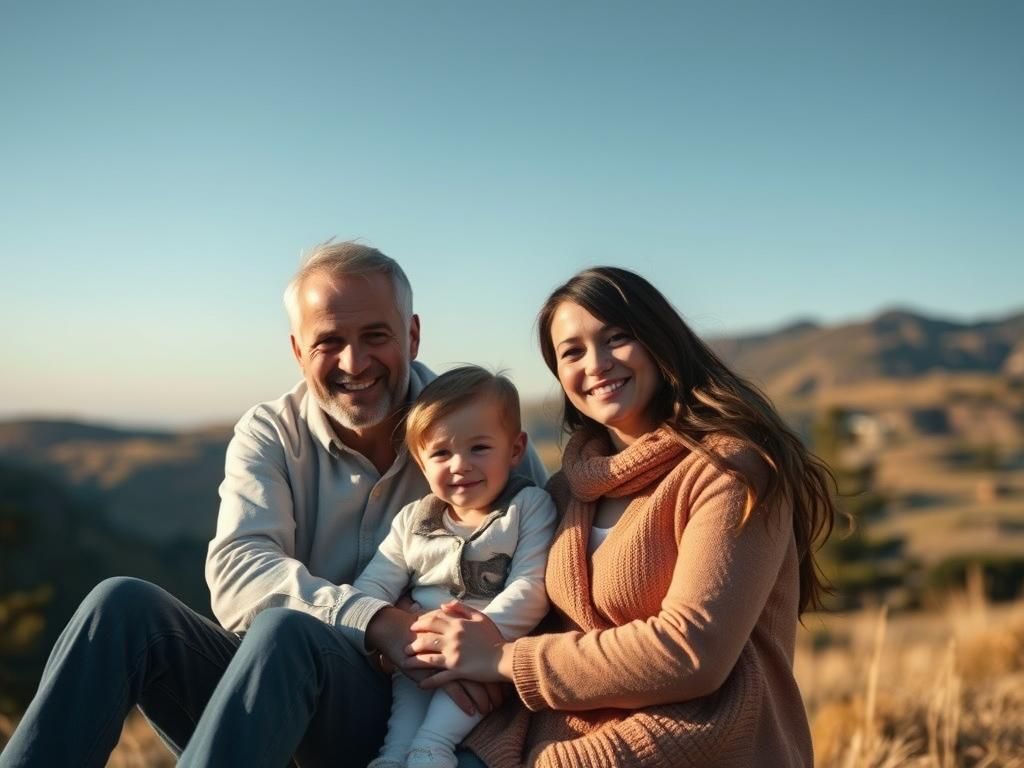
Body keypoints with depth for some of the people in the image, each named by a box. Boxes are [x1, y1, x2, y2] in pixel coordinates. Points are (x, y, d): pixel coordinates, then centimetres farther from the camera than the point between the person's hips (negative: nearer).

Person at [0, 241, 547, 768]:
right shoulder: (270, 434, 3)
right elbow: (236, 570, -13)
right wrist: (383, 625, -30)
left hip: (402, 713, -2)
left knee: (287, 629, -34)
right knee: (123, 603, -22)